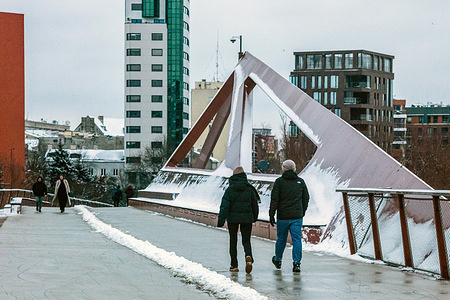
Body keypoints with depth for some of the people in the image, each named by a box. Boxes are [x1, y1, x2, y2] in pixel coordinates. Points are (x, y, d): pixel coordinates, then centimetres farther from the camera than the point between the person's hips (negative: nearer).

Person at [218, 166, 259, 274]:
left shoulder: (230, 189, -4)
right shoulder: (249, 189, 1)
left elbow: (224, 205, -9)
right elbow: (255, 205, 7)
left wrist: (221, 220, -9)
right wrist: (254, 217, 21)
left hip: (233, 217, -1)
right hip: (247, 218, 1)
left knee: (233, 241, 10)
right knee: (246, 240, 9)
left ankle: (234, 265, 8)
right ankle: (248, 256, -22)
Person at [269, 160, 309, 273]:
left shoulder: (279, 182, -3)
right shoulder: (300, 182, 6)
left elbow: (274, 200, -7)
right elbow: (306, 199, 12)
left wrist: (271, 215, -2)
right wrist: (302, 212, 23)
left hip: (283, 217, -1)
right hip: (297, 217, 1)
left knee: (281, 239, 14)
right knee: (297, 239, -2)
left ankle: (277, 260, 31)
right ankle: (296, 262, -12)